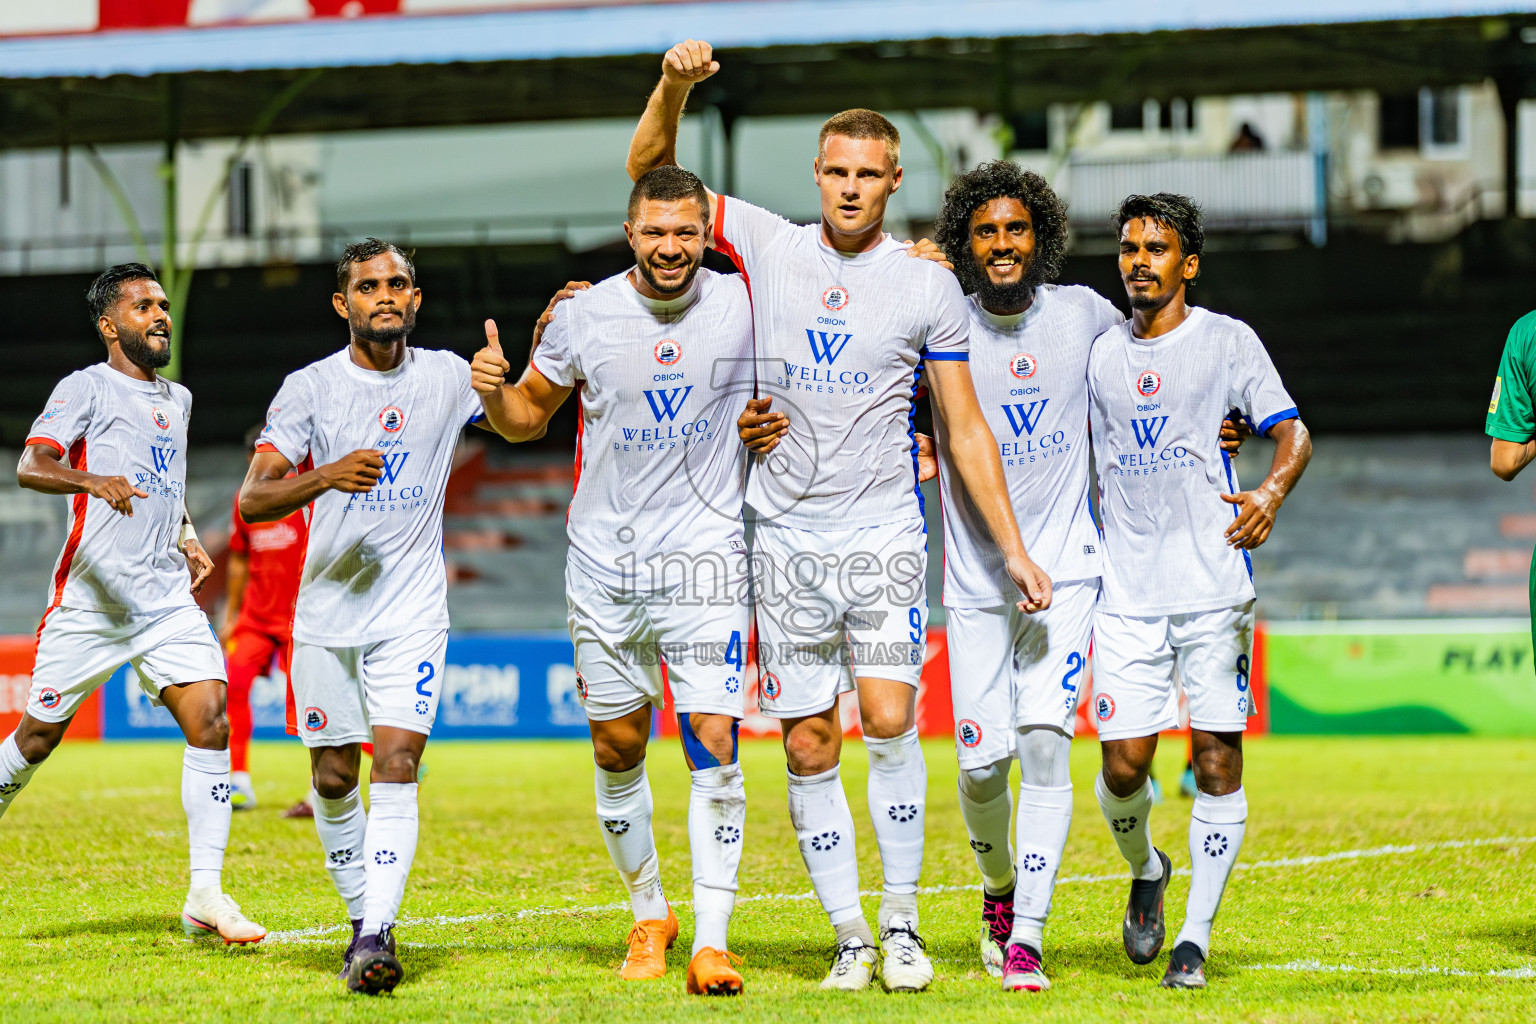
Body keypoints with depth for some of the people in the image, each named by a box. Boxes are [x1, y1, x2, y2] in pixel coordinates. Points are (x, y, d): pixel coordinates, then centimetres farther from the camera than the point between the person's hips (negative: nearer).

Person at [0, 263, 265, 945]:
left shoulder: (177, 400, 19)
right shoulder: (87, 387, -2)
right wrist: (94, 481, -34)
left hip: (168, 600, 5)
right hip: (89, 601, -5)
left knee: (209, 723, -11)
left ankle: (205, 895, -12)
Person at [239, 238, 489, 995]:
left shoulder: (447, 378, 4)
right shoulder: (309, 388, -3)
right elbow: (252, 500, -9)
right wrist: (325, 477, -28)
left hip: (413, 612, 0)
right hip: (327, 612, 0)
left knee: (396, 766, -14)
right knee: (333, 779, 6)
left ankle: (376, 936, -20)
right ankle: (361, 916, 26)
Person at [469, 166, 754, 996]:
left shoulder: (743, 305, -2)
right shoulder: (585, 313, 0)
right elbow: (527, 416, 12)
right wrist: (494, 389, -9)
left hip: (705, 552, -2)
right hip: (605, 558, 2)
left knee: (713, 741, -12)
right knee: (617, 748, 8)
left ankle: (711, 941, -12)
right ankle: (648, 917, 27)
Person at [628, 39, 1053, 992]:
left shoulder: (928, 286, 1)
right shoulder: (767, 246, 4)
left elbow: (967, 429, 5)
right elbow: (650, 170, 7)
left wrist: (1014, 549, 0)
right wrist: (674, 87, -12)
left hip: (884, 534, -2)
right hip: (788, 539, 2)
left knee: (889, 718, -16)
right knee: (809, 746, 1)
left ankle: (902, 923, -5)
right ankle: (850, 937, 9)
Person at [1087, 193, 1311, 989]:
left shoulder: (1225, 340, 3)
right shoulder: (1099, 351, 12)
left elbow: (1291, 431, -1)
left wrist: (1271, 493, -21)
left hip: (1213, 584, -2)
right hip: (1127, 588, 2)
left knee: (1218, 759, -4)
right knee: (1123, 764, -4)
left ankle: (1196, 936, 4)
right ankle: (1145, 872, 28)